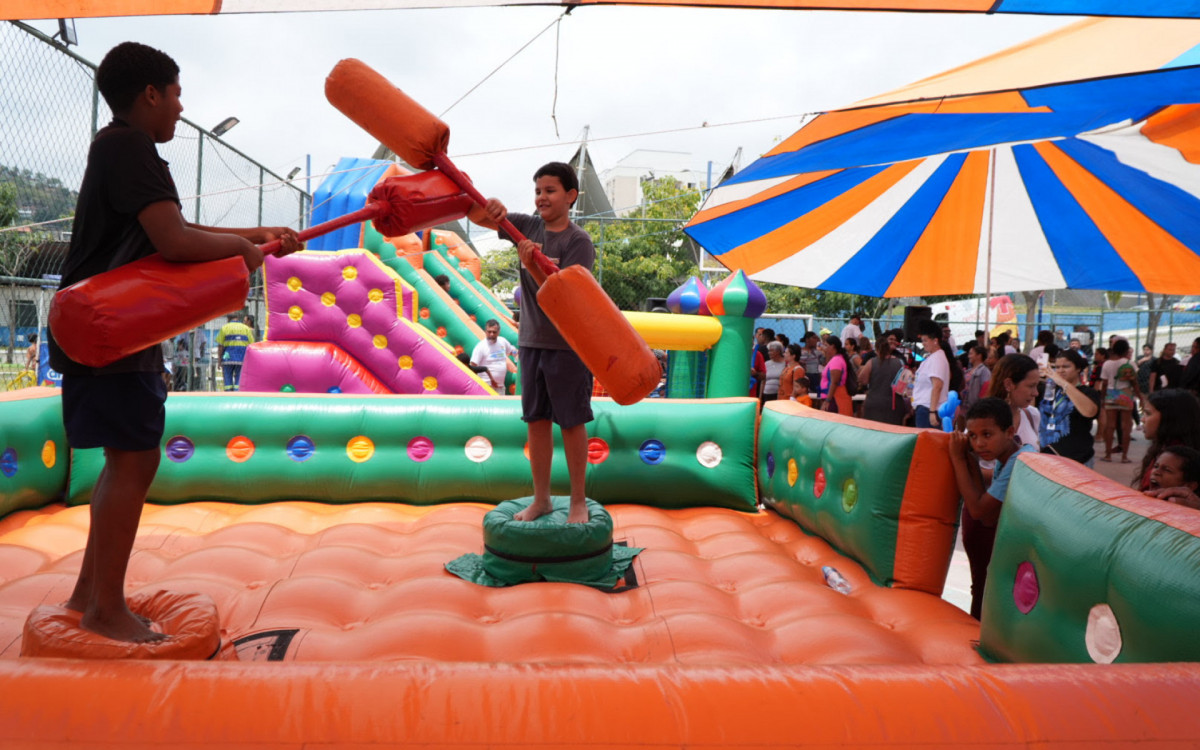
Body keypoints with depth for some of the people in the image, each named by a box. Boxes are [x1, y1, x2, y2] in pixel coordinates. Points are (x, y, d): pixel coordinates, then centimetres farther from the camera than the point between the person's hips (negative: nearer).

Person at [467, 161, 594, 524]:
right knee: (537, 420, 11)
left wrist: (532, 265, -32)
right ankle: (541, 498, 24)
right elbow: (476, 217, 2)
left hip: (568, 344, -5)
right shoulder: (527, 226, 4)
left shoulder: (579, 242, -11)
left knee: (571, 422, 3)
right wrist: (488, 206, -20)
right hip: (531, 341, 5)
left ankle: (578, 501, 17)